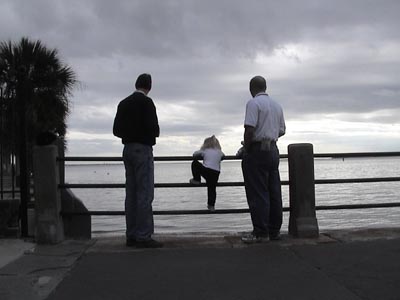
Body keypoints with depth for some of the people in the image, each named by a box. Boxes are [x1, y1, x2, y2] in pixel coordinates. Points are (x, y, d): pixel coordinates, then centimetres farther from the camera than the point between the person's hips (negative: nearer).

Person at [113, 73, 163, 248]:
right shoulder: (146, 102, -9)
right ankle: (143, 237, -7)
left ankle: (132, 235, 11)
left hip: (128, 149, 8)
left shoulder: (123, 103, 12)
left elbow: (116, 130, 11)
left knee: (131, 194, 8)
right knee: (145, 194, -6)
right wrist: (156, 133, 3)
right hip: (143, 150, -7)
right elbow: (153, 127, -18)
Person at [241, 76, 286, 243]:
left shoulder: (253, 103, -9)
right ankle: (275, 230, 13)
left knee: (258, 194, -4)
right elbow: (282, 131, 18)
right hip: (273, 150, 8)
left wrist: (246, 149, -7)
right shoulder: (277, 105, 15)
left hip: (257, 151, -8)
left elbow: (249, 129, -19)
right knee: (274, 192, 9)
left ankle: (260, 232, -3)